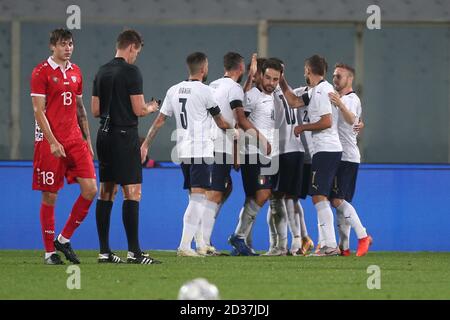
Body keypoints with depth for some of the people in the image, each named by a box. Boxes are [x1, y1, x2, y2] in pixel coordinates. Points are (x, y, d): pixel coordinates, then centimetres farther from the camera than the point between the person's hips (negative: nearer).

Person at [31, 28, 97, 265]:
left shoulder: (75, 72, 14)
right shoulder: (41, 72, -6)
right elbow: (38, 110, -10)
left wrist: (87, 139, 15)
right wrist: (52, 142, -17)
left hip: (75, 139, 6)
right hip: (50, 141, -6)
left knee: (90, 189, -5)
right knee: (50, 196, -1)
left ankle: (64, 239, 10)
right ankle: (50, 252, 8)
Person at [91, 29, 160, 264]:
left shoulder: (102, 72, 11)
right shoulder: (131, 71, -11)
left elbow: (95, 110, 14)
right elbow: (138, 110, -13)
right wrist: (150, 108, 8)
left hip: (104, 136, 8)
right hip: (125, 135, -8)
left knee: (106, 192, 9)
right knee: (132, 192, -7)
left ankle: (104, 251, 10)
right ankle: (134, 251, -11)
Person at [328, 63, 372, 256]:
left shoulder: (352, 99, -8)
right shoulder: (337, 99, 21)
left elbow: (351, 119, -30)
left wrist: (340, 105, -47)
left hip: (347, 157, -9)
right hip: (338, 157, 9)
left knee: (338, 200, -18)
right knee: (340, 203, 7)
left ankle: (363, 237, -17)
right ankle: (344, 246, 7)